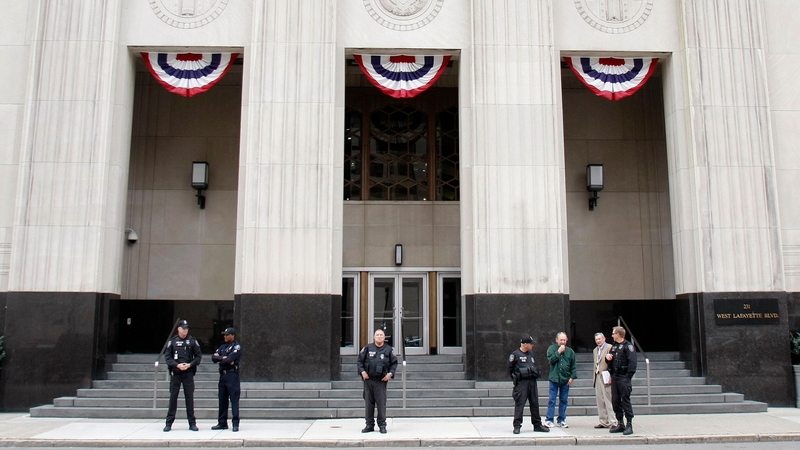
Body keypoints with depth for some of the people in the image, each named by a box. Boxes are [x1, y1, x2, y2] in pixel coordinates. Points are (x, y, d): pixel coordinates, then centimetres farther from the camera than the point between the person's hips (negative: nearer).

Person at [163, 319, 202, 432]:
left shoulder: (192, 341, 5)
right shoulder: (172, 341, 5)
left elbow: (198, 356, 5)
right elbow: (167, 357, 2)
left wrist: (190, 364, -10)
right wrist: (177, 365, -12)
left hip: (188, 373, 0)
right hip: (175, 373, 0)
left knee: (189, 397, 3)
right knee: (173, 397, 3)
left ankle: (192, 423, 10)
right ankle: (169, 423, 12)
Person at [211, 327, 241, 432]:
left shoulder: (236, 347, -4)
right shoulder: (222, 347, 18)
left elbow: (230, 359, -17)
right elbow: (213, 357, 6)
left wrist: (219, 358, -2)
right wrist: (223, 358, -11)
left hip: (232, 375, -7)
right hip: (222, 375, 8)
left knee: (234, 400, -6)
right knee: (222, 400, 11)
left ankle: (235, 423, -5)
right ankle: (222, 423, 18)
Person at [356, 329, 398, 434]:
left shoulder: (389, 349, 6)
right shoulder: (367, 348, 6)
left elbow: (394, 363, 11)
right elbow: (360, 360, 10)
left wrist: (390, 373, -2)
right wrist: (362, 371, -3)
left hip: (381, 381, -1)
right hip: (368, 379, 1)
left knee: (381, 403, -2)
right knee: (368, 403, 6)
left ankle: (382, 425, 8)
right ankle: (369, 425, 15)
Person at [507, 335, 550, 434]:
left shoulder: (531, 354, 17)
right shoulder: (515, 354, -4)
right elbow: (510, 369, -1)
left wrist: (535, 372, 11)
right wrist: (516, 378, -5)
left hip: (532, 382, 7)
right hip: (521, 383, -7)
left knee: (535, 404, 11)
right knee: (519, 404, -6)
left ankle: (537, 425, 20)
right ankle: (517, 426, -2)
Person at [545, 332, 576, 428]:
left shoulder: (570, 351, 8)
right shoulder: (551, 348, 3)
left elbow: (573, 366, 9)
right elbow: (551, 359, -12)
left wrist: (572, 377, 0)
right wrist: (559, 352, -11)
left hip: (565, 380, 2)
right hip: (554, 378, -2)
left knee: (563, 400, 8)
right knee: (552, 400, -2)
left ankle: (562, 420, 16)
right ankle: (549, 420, 2)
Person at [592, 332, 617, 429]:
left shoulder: (609, 347, -6)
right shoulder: (595, 350, 20)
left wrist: (610, 378, -17)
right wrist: (594, 378, 16)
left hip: (606, 378, -8)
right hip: (598, 378, 8)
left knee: (608, 401, -7)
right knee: (600, 401, 9)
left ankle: (612, 422, -3)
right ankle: (603, 422, 15)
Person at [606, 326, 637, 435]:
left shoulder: (628, 346, -8)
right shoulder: (614, 346, 18)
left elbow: (632, 362, -15)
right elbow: (609, 358, 30)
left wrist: (628, 377, -19)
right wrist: (607, 356, 5)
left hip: (623, 378, -8)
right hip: (614, 377, 8)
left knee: (625, 401, -5)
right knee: (615, 401, 8)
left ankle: (629, 425, 1)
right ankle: (620, 424, 17)